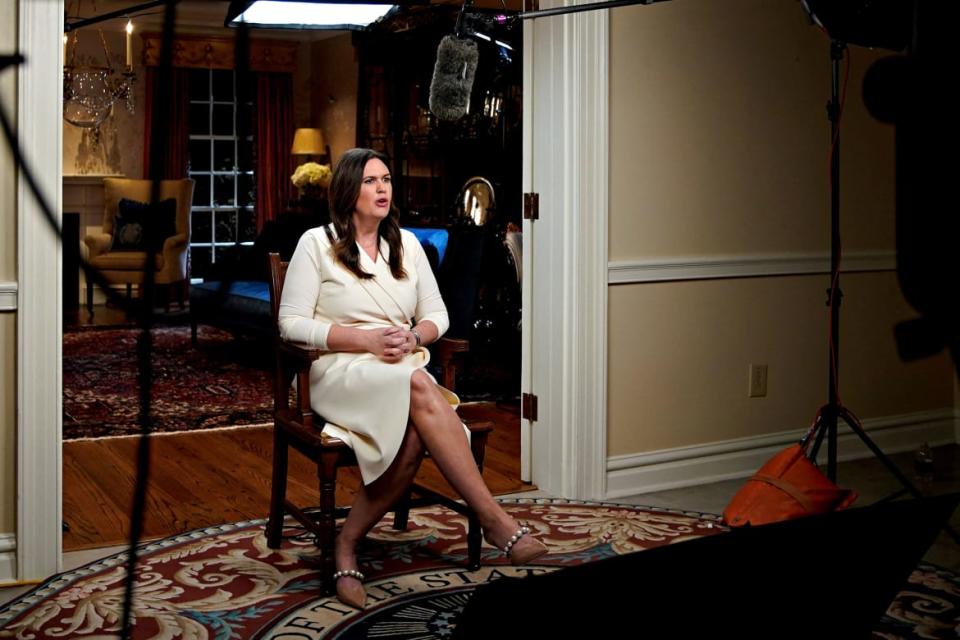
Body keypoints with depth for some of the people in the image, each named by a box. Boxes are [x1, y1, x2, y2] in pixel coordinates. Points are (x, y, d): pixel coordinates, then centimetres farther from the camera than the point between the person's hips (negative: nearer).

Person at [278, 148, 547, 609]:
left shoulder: (407, 244, 16)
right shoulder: (317, 243, 2)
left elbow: (437, 315, 18)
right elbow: (292, 323, -3)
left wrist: (413, 337, -7)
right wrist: (367, 339, -14)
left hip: (404, 369, 4)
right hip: (338, 371, -4)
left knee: (414, 436, -34)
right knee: (419, 386, -38)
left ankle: (347, 545, -17)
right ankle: (495, 521, -37)